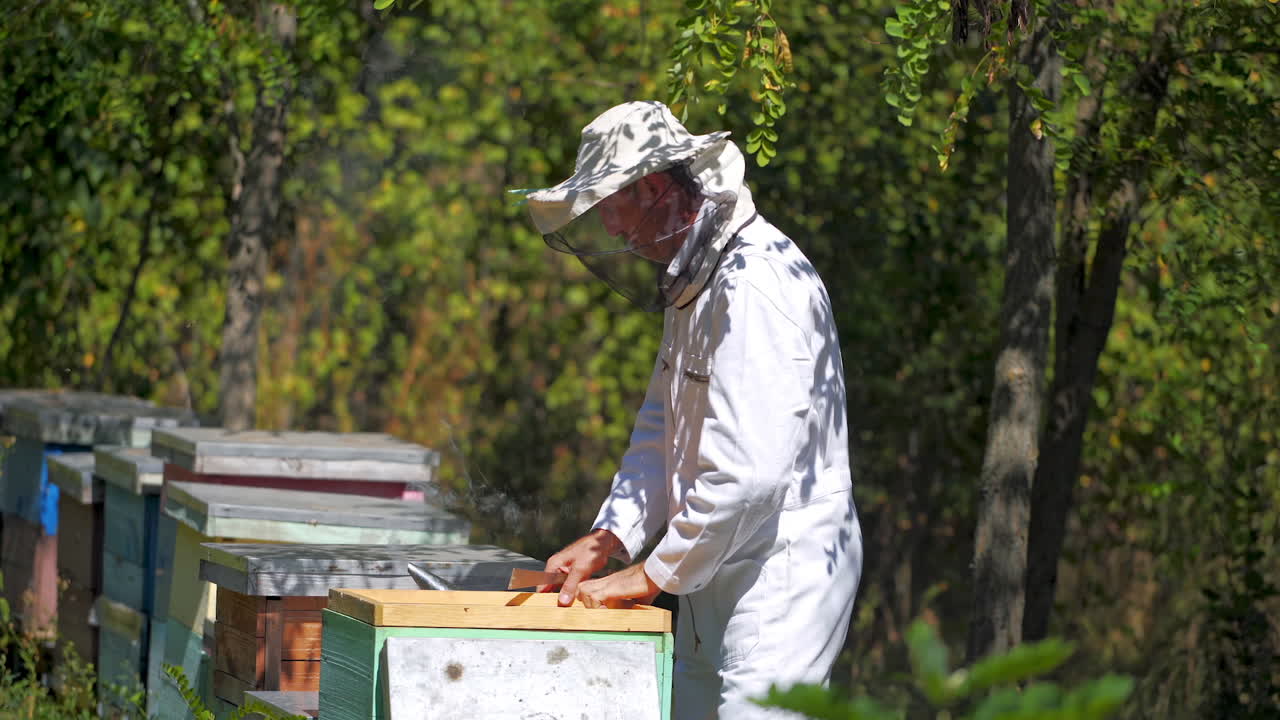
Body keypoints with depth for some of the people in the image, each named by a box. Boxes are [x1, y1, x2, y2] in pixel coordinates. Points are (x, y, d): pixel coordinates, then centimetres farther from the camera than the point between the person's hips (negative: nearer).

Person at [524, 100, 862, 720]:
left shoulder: (755, 285, -20)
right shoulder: (692, 284, 15)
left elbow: (747, 471, -26)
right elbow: (661, 435, 21)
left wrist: (656, 573, -16)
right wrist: (605, 541, 6)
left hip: (783, 571, -10)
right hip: (716, 583, 10)